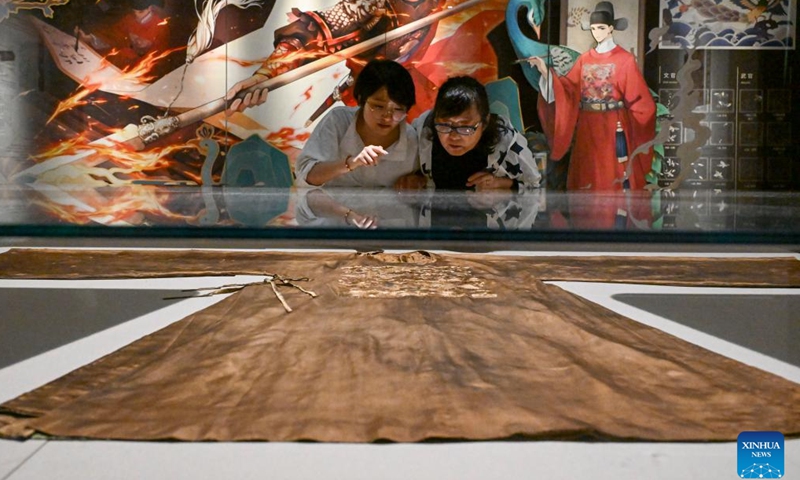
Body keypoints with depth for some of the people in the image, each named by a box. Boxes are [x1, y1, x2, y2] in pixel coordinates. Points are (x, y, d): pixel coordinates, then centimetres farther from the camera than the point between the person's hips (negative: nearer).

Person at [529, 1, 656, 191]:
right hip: (587, 126, 4)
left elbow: (638, 97, -5)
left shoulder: (625, 59, -3)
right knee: (588, 176, 8)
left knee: (616, 176, -1)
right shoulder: (584, 59, 9)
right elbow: (567, 88, 3)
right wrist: (546, 71, -8)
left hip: (614, 126, -4)